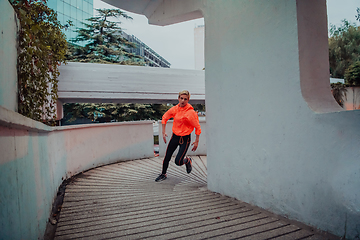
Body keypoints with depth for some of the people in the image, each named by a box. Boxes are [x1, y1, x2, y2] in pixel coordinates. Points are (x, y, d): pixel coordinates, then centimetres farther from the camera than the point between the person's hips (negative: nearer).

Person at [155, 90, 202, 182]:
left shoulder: (191, 112, -18)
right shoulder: (175, 109, -3)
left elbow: (197, 127, -11)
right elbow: (164, 117, 12)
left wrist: (196, 141, -8)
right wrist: (163, 132, 10)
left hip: (185, 139, -5)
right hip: (175, 136, 5)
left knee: (178, 162, -9)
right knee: (167, 157, 9)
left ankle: (187, 161, 25)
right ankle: (163, 174, 31)